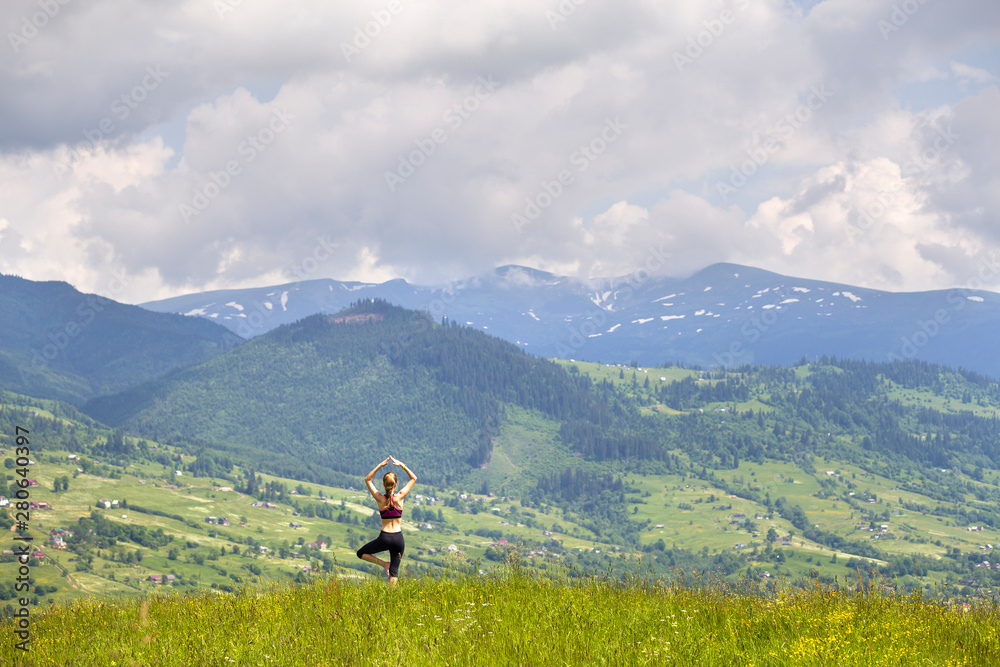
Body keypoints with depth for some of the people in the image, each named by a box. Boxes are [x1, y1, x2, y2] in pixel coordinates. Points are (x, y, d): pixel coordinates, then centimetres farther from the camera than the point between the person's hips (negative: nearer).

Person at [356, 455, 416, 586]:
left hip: (384, 537, -2)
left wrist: (380, 466, 0)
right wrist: (402, 465, 0)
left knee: (361, 553, 18)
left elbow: (367, 479, 7)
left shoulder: (380, 499, -6)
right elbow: (413, 478, 7)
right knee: (394, 571, 9)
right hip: (398, 538, 2)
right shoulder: (399, 497, -6)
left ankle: (384, 564, 0)